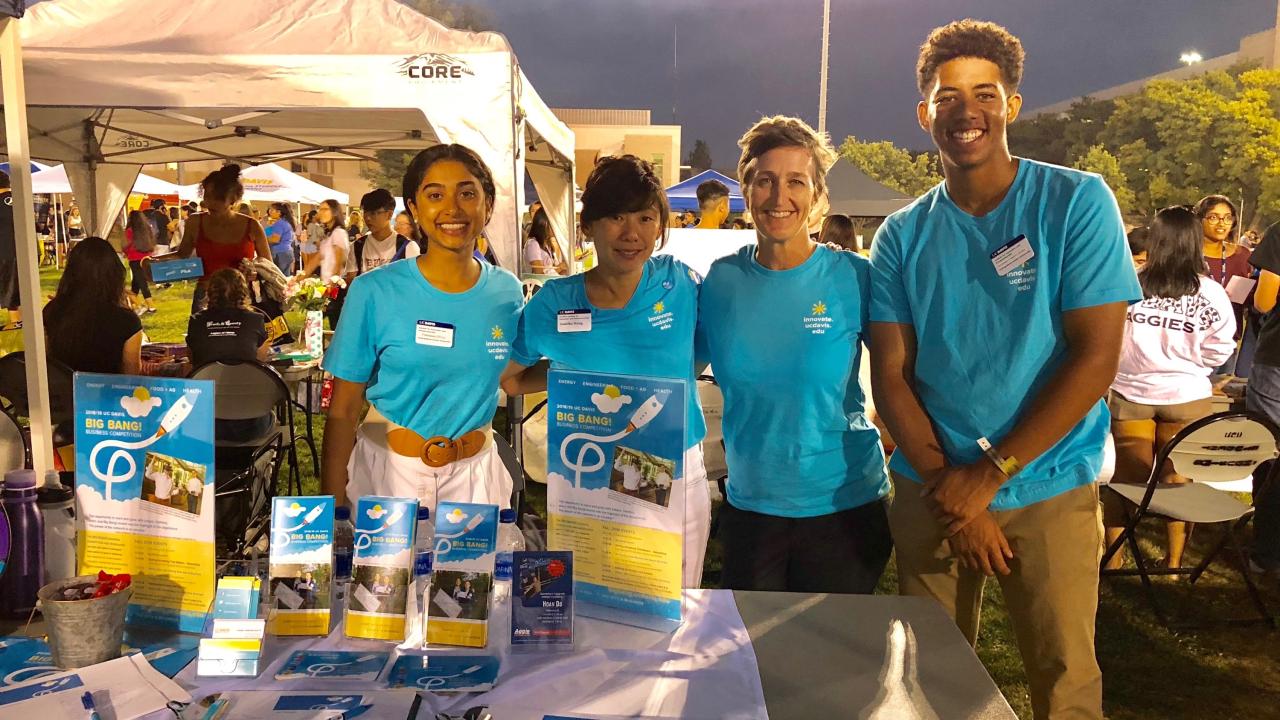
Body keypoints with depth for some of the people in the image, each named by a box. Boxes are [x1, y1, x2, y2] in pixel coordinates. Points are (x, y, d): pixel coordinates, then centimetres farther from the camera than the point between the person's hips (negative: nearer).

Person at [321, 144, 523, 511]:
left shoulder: (507, 292, -3)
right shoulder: (373, 292, -12)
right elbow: (343, 411, -9)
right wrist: (331, 507, -12)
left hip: (475, 470, 3)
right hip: (389, 467, -2)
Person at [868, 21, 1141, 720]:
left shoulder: (1076, 202, -6)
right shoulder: (901, 236, 2)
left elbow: (1096, 357, -12)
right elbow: (890, 375, 0)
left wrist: (989, 475, -14)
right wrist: (947, 486, -10)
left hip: (1049, 490, -2)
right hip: (929, 491, 3)